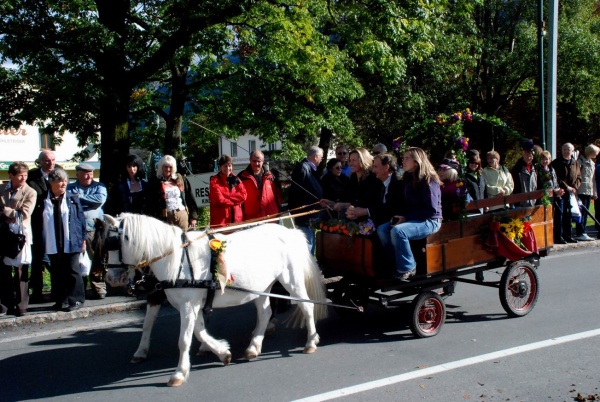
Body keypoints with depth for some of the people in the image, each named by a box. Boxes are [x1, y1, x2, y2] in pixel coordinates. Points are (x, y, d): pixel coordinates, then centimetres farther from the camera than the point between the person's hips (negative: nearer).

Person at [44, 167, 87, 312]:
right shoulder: (44, 200, 2)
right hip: (53, 244, 2)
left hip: (71, 243, -2)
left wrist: (83, 239, 1)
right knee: (56, 273, 8)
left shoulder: (73, 198, 2)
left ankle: (76, 299, 9)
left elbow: (81, 218, 4)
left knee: (72, 271, 1)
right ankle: (60, 300, 18)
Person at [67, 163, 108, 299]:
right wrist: (90, 202, -9)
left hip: (95, 230, -1)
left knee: (97, 261, -2)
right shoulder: (70, 188, 15)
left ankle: (99, 289, 5)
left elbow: (100, 199, -7)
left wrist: (81, 197, -2)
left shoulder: (99, 186, 13)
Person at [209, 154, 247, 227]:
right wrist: (236, 200, -3)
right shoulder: (215, 181, -4)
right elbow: (220, 200, -14)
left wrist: (227, 196, -11)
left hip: (236, 219, 5)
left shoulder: (235, 179, 13)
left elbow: (243, 195, 0)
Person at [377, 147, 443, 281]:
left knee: (397, 231, -33)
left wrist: (407, 218, -19)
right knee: (382, 229, -14)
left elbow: (431, 210, -19)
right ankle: (402, 262, -4)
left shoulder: (428, 181, -15)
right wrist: (399, 216, -2)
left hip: (429, 221, -8)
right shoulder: (407, 179, 10)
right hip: (409, 219, 8)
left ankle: (407, 268, -15)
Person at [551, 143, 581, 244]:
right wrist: (566, 187, -15)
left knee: (568, 215, 10)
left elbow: (579, 178, 13)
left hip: (570, 194, 5)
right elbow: (556, 179, -9)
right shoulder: (556, 163, -3)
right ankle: (558, 237, -4)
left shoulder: (575, 163, 13)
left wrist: (574, 187, -4)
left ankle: (568, 236, 17)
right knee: (559, 214, -6)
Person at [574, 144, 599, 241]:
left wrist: (594, 192, 17)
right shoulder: (580, 161, -6)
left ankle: (582, 233, 13)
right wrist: (575, 189, -18)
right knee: (581, 212, -8)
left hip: (589, 191, 7)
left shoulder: (592, 163, 17)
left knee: (585, 212, 8)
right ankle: (580, 233, -6)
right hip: (581, 191, -7)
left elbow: (593, 179, 21)